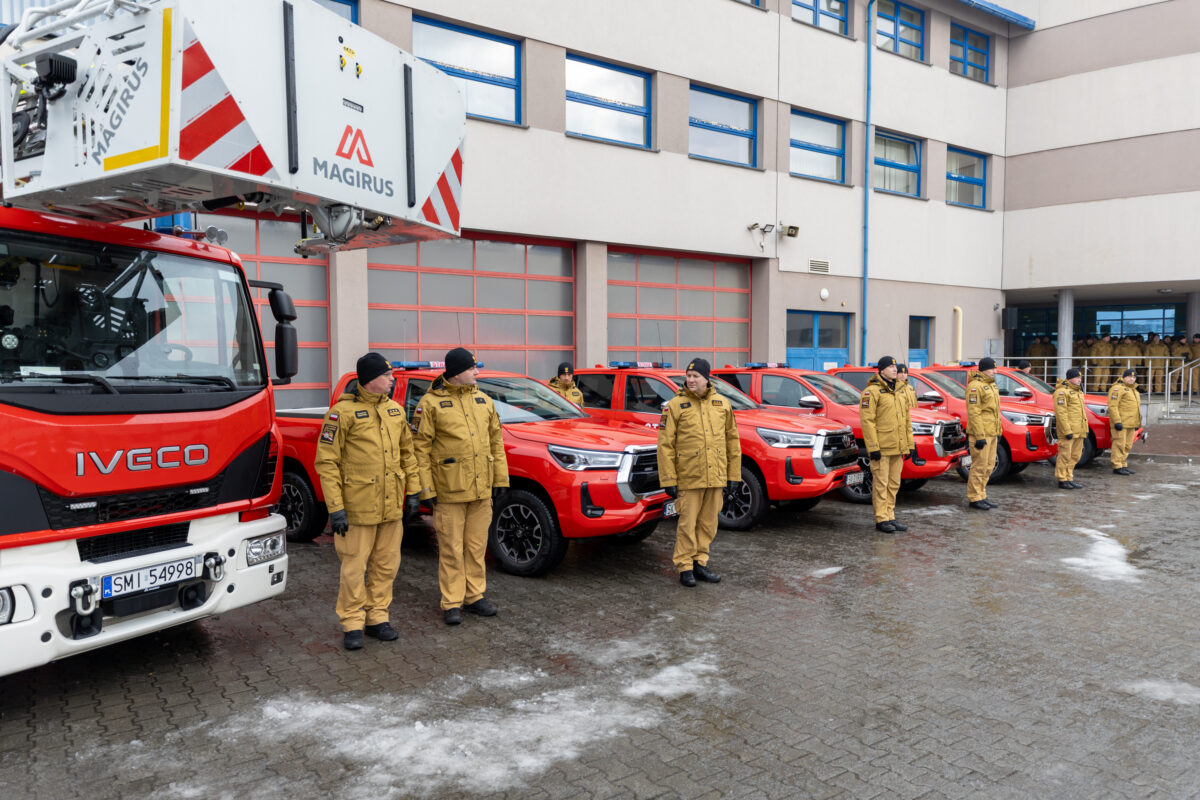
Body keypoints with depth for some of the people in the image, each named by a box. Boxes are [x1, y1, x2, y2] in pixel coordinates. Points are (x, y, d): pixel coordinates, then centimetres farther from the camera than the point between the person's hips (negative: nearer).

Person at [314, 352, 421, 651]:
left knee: (386, 565, 12)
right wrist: (335, 508, -15)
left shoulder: (395, 409, 9)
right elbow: (326, 461, -12)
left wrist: (412, 491, 11)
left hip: (391, 507, 6)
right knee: (354, 568, 2)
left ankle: (377, 618, 26)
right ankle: (352, 625, 16)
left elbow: (407, 452, 16)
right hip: (358, 507, -6)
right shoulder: (343, 411, -11)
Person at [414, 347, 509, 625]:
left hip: (481, 489, 5)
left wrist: (500, 478, 11)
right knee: (451, 549, 2)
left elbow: (496, 442, 15)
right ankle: (451, 603, 13)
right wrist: (425, 488, -10)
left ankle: (474, 596, 25)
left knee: (476, 547, 12)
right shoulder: (431, 403, -5)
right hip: (449, 492, -5)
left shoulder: (483, 401, 11)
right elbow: (420, 448, -6)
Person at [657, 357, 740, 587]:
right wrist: (668, 479, -9)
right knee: (687, 524, 1)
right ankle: (685, 567, 13)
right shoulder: (675, 405, -3)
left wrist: (734, 475, 10)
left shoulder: (722, 404, 8)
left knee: (708, 523, 11)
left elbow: (732, 440, 13)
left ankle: (700, 563, 24)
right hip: (689, 478, -4)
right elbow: (665, 445, -5)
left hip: (716, 478, 4)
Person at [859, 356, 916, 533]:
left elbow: (906, 419, 20)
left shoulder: (901, 391, 16)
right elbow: (867, 421, -14)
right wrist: (873, 447, -18)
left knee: (894, 484, 12)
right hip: (881, 448, -7)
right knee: (881, 484, -2)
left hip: (897, 447, 7)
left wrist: (910, 444, 14)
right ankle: (881, 520, 4)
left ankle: (890, 517, 20)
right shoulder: (872, 391, -9)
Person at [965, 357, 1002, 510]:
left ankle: (981, 496, 20)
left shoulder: (991, 385, 18)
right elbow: (973, 412, -19)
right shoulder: (975, 386, -13)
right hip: (981, 434, -10)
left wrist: (998, 431, 20)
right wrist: (980, 436, -22)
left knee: (989, 466, 12)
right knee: (979, 466, -7)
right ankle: (974, 498, 0)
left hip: (991, 434, 10)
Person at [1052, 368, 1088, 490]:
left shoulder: (1078, 392, 20)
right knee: (1065, 456, -6)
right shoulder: (1062, 391, -11)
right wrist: (1067, 431, -22)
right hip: (1068, 430, -10)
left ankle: (1069, 479, 20)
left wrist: (1085, 430, 21)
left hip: (1078, 431, 10)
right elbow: (1060, 412, -18)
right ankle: (1062, 480, 0)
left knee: (1075, 456, 12)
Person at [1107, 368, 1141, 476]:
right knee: (1119, 444, -9)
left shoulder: (1134, 390, 23)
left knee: (1127, 446, 12)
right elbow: (1112, 406, -16)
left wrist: (1137, 423, 23)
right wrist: (1117, 421, -22)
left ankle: (1123, 465, 19)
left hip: (1131, 424, 9)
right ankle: (1117, 467, -8)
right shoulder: (1118, 388, -8)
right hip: (1121, 424, -9)